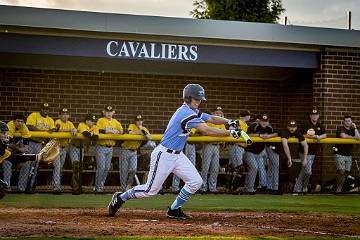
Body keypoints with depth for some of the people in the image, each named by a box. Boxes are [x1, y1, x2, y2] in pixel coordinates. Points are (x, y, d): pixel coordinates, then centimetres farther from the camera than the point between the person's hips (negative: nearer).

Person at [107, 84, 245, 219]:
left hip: (177, 155, 10)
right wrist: (230, 133, -25)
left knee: (196, 182, 0)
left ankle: (174, 210, 11)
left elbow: (212, 119, 11)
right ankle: (120, 198, 17)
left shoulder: (194, 112, 9)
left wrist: (228, 121, -7)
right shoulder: (186, 113, -22)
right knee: (151, 189, -3)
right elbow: (206, 131, -28)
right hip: (164, 155, -10)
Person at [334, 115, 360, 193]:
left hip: (349, 155, 5)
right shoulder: (340, 128, -2)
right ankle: (338, 188, -3)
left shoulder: (352, 130, 13)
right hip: (340, 154, -5)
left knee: (346, 172, 2)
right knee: (341, 171, -14)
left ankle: (339, 189, 8)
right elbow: (343, 136, -20)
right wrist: (353, 137, -8)